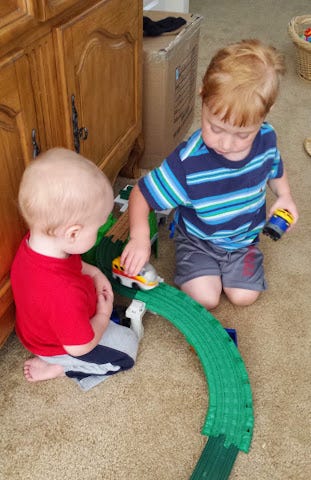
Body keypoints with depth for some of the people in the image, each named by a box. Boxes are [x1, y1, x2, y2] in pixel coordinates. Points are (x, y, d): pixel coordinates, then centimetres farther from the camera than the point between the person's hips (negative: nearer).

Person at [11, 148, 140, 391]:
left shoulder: (36, 240, -23)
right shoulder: (65, 293, -47)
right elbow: (80, 347, -30)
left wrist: (94, 272, -7)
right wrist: (103, 315, -14)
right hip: (55, 347, -7)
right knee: (127, 345, 5)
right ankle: (58, 366, 4)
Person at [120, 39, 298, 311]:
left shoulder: (266, 139, -19)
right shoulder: (188, 163, -35)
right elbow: (141, 194, -27)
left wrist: (284, 195, -8)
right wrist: (139, 237, -38)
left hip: (244, 237, 3)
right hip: (198, 239, -3)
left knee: (244, 296, -2)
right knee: (205, 299, -12)